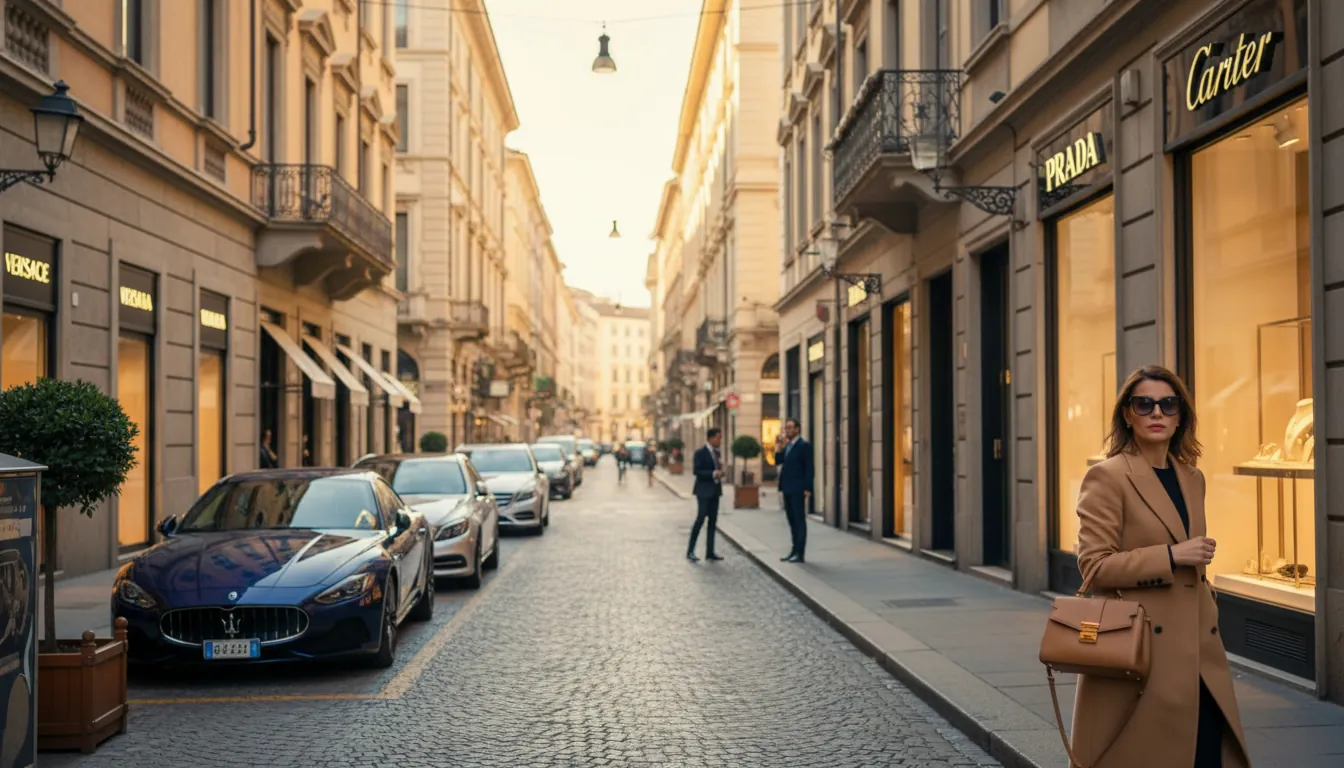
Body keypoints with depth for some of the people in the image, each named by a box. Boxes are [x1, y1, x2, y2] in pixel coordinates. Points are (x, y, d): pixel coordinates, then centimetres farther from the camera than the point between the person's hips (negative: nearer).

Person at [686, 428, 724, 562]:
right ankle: (690, 551, -3)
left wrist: (720, 473, 0)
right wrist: (713, 473, -22)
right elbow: (696, 471, -16)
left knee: (713, 521, 6)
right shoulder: (700, 452, -10)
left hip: (715, 490, 8)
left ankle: (710, 552, 9)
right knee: (701, 519, -10)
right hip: (704, 490, -8)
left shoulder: (717, 452, 13)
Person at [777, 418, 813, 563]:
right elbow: (778, 461, 11)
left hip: (798, 490, -8)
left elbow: (809, 468, -11)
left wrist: (808, 488, -17)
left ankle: (800, 553, -3)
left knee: (799, 520, -4)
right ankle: (794, 550, 17)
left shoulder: (804, 445, -7)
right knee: (792, 520, 11)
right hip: (787, 489, 8)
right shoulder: (787, 446, 17)